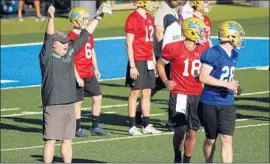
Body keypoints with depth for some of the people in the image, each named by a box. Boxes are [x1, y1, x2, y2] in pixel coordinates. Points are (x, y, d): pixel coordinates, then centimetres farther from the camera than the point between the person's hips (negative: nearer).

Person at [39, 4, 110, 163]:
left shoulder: (70, 52, 13)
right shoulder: (47, 56, -6)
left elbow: (83, 36, 19)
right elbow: (48, 38, -21)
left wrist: (97, 18, 22)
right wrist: (51, 18, -35)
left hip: (69, 106, 7)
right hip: (53, 106, -7)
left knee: (68, 140, 12)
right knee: (51, 140, -7)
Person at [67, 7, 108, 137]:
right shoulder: (72, 37, -16)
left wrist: (96, 68, 18)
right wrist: (77, 77, -19)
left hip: (89, 74, 8)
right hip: (79, 75, -8)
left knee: (98, 97, 7)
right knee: (78, 101, 1)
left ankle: (95, 127, 15)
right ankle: (78, 129, 12)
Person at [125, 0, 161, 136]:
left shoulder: (149, 18, 13)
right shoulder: (133, 18, -12)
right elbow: (129, 44, -13)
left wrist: (153, 61, 18)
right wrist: (132, 66, -17)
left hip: (148, 61, 8)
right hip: (138, 61, -8)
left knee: (147, 93, 10)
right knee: (135, 93, -2)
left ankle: (147, 125, 15)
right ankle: (132, 127, 2)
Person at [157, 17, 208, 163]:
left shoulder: (203, 49, 4)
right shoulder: (174, 48, -9)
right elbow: (160, 64, 6)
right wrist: (165, 81, -5)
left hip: (197, 96, 4)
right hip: (179, 95, -4)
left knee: (192, 132, 4)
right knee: (180, 131, -5)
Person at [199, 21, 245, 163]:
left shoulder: (233, 55, 9)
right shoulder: (213, 53, -16)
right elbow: (203, 77, -21)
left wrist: (233, 85, 8)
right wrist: (226, 84, -22)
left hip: (227, 103, 6)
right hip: (211, 103, -6)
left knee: (227, 139, -3)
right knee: (210, 140, 9)